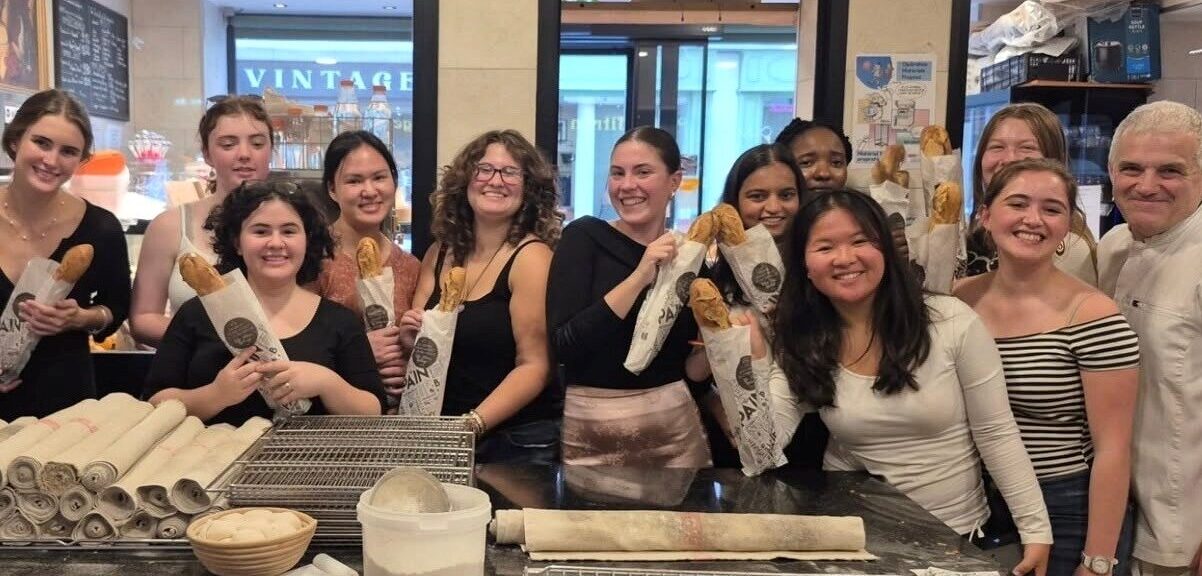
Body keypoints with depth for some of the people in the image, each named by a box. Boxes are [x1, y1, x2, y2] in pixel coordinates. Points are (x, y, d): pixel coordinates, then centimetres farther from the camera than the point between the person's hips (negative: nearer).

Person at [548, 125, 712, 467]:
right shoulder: (584, 237, -6)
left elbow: (692, 372, 8)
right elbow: (563, 345, -17)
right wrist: (638, 278, -22)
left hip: (675, 430, 3)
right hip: (592, 435, -2)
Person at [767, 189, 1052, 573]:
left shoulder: (952, 322, -13)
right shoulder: (800, 345, -7)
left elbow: (997, 433, -7)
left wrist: (1036, 529, -7)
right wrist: (749, 361, -22)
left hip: (954, 534, -2)